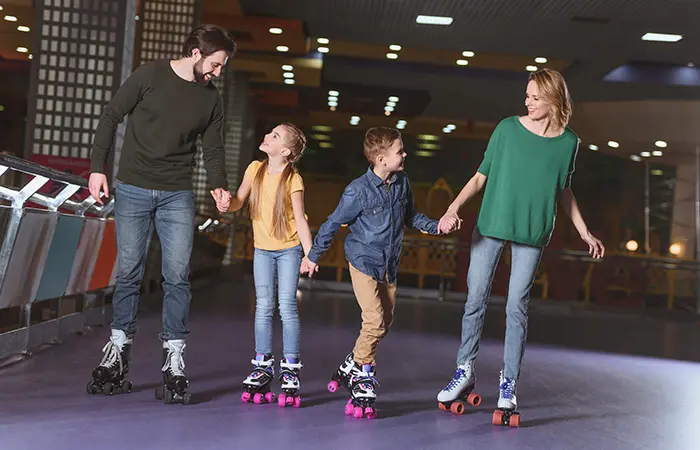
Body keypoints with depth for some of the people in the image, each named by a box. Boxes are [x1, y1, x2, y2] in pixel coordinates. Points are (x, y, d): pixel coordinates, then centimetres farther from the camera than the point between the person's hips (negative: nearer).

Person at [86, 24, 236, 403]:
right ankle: (117, 353, 18)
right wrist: (98, 167, -5)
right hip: (133, 190, -2)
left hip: (177, 196, 2)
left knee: (177, 276, -5)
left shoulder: (211, 99, 6)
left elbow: (213, 149, 11)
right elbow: (110, 118, 1)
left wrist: (219, 185, -8)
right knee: (129, 272, 4)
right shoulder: (149, 76, -4)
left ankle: (174, 361, 3)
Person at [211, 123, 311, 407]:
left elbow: (300, 219, -17)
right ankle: (262, 366, 14)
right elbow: (239, 201, -1)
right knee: (264, 307, 5)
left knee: (287, 306, -5)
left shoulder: (293, 179, -16)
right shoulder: (256, 169, -3)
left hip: (289, 248, -4)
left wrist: (310, 254, -24)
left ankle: (290, 369, 4)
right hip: (262, 248, 4)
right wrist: (226, 204, -25)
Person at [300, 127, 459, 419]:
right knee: (375, 321, -15)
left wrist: (435, 226, -1)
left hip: (389, 265, 7)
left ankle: (350, 368, 27)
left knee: (386, 322, 10)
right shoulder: (359, 190, -18)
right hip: (364, 262, -7)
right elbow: (333, 224, -8)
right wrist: (313, 256, -1)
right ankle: (362, 381, 4)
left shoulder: (402, 182, 0)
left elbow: (410, 216, 16)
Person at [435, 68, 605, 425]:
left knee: (517, 308, 2)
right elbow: (481, 176, 0)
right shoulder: (508, 129, -3)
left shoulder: (568, 142, 2)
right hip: (490, 226, 0)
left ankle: (508, 385, 12)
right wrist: (455, 206, -13)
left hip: (532, 234, 0)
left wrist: (584, 232, 15)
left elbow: (564, 191, 14)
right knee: (475, 300, 5)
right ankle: (465, 372, 20)